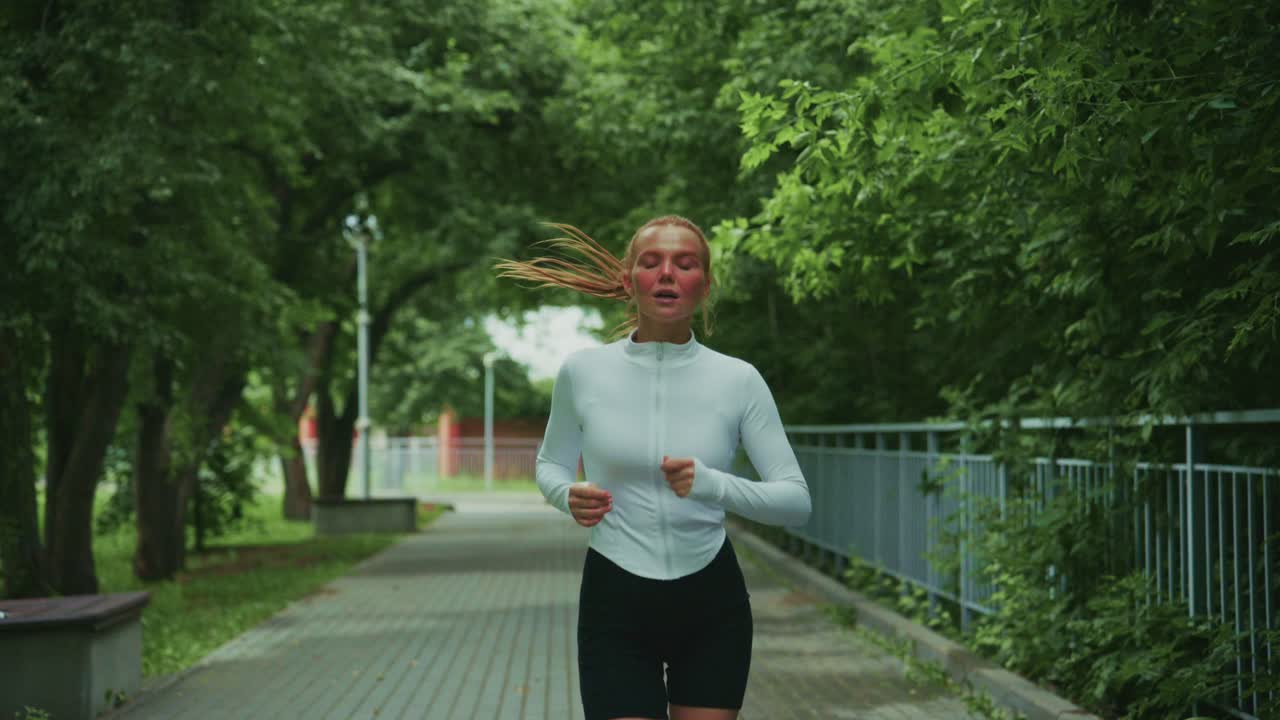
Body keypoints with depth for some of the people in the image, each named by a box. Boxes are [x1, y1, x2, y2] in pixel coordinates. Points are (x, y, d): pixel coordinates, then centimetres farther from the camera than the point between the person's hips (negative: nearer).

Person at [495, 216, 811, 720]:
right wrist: (568, 496, -10)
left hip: (712, 605, 1)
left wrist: (715, 485, -24)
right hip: (614, 603, 0)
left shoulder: (738, 380, -5)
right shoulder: (583, 371, -3)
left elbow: (797, 500, -6)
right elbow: (551, 464, 14)